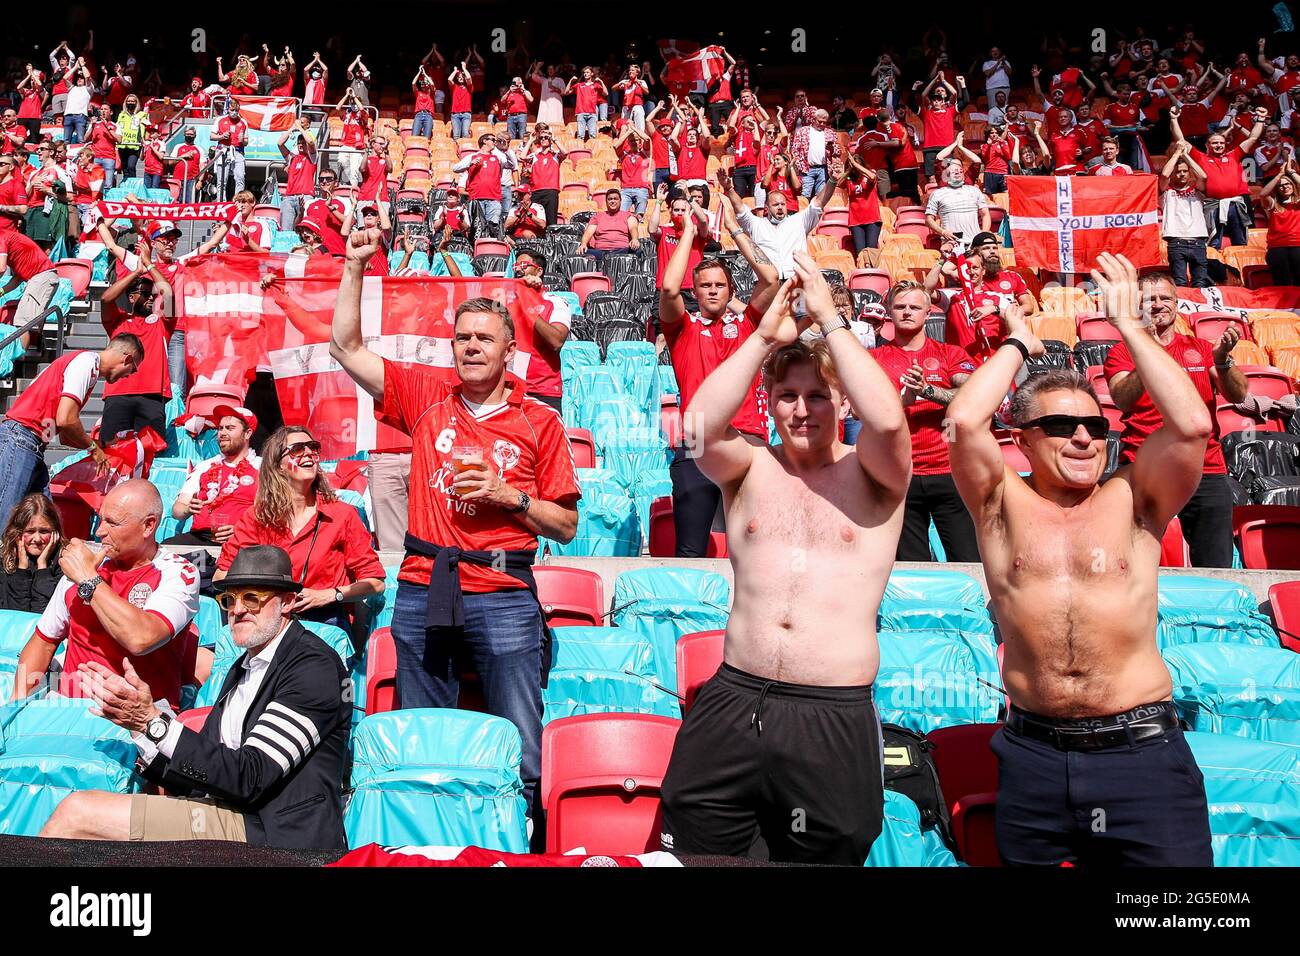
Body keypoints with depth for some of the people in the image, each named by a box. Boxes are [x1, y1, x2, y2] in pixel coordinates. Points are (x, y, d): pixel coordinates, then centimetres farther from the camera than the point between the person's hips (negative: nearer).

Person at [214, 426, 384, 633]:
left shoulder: (343, 515, 4)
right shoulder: (256, 517, 9)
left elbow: (375, 582, 6)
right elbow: (221, 576, 10)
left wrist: (326, 596, -7)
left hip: (326, 624, -2)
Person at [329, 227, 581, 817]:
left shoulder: (539, 421, 3)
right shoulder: (427, 396, 9)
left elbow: (567, 525, 4)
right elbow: (346, 348, 9)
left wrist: (507, 494, -10)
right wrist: (355, 267, 4)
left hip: (503, 595, -2)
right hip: (421, 590, 3)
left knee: (520, 754, -4)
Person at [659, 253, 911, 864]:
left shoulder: (870, 476, 4)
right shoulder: (750, 467, 9)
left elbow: (887, 420, -18)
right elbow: (696, 427, -12)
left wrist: (830, 318, -12)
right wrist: (765, 336, -12)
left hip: (835, 719, -1)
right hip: (732, 701, 2)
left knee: (824, 855, 11)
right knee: (693, 853, 6)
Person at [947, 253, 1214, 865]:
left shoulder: (1132, 503, 5)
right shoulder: (1004, 504, 4)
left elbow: (1193, 424, -10)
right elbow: (964, 421, -12)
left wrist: (1128, 324, -1)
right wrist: (1019, 344, 2)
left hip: (1141, 752, 0)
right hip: (1033, 756, 0)